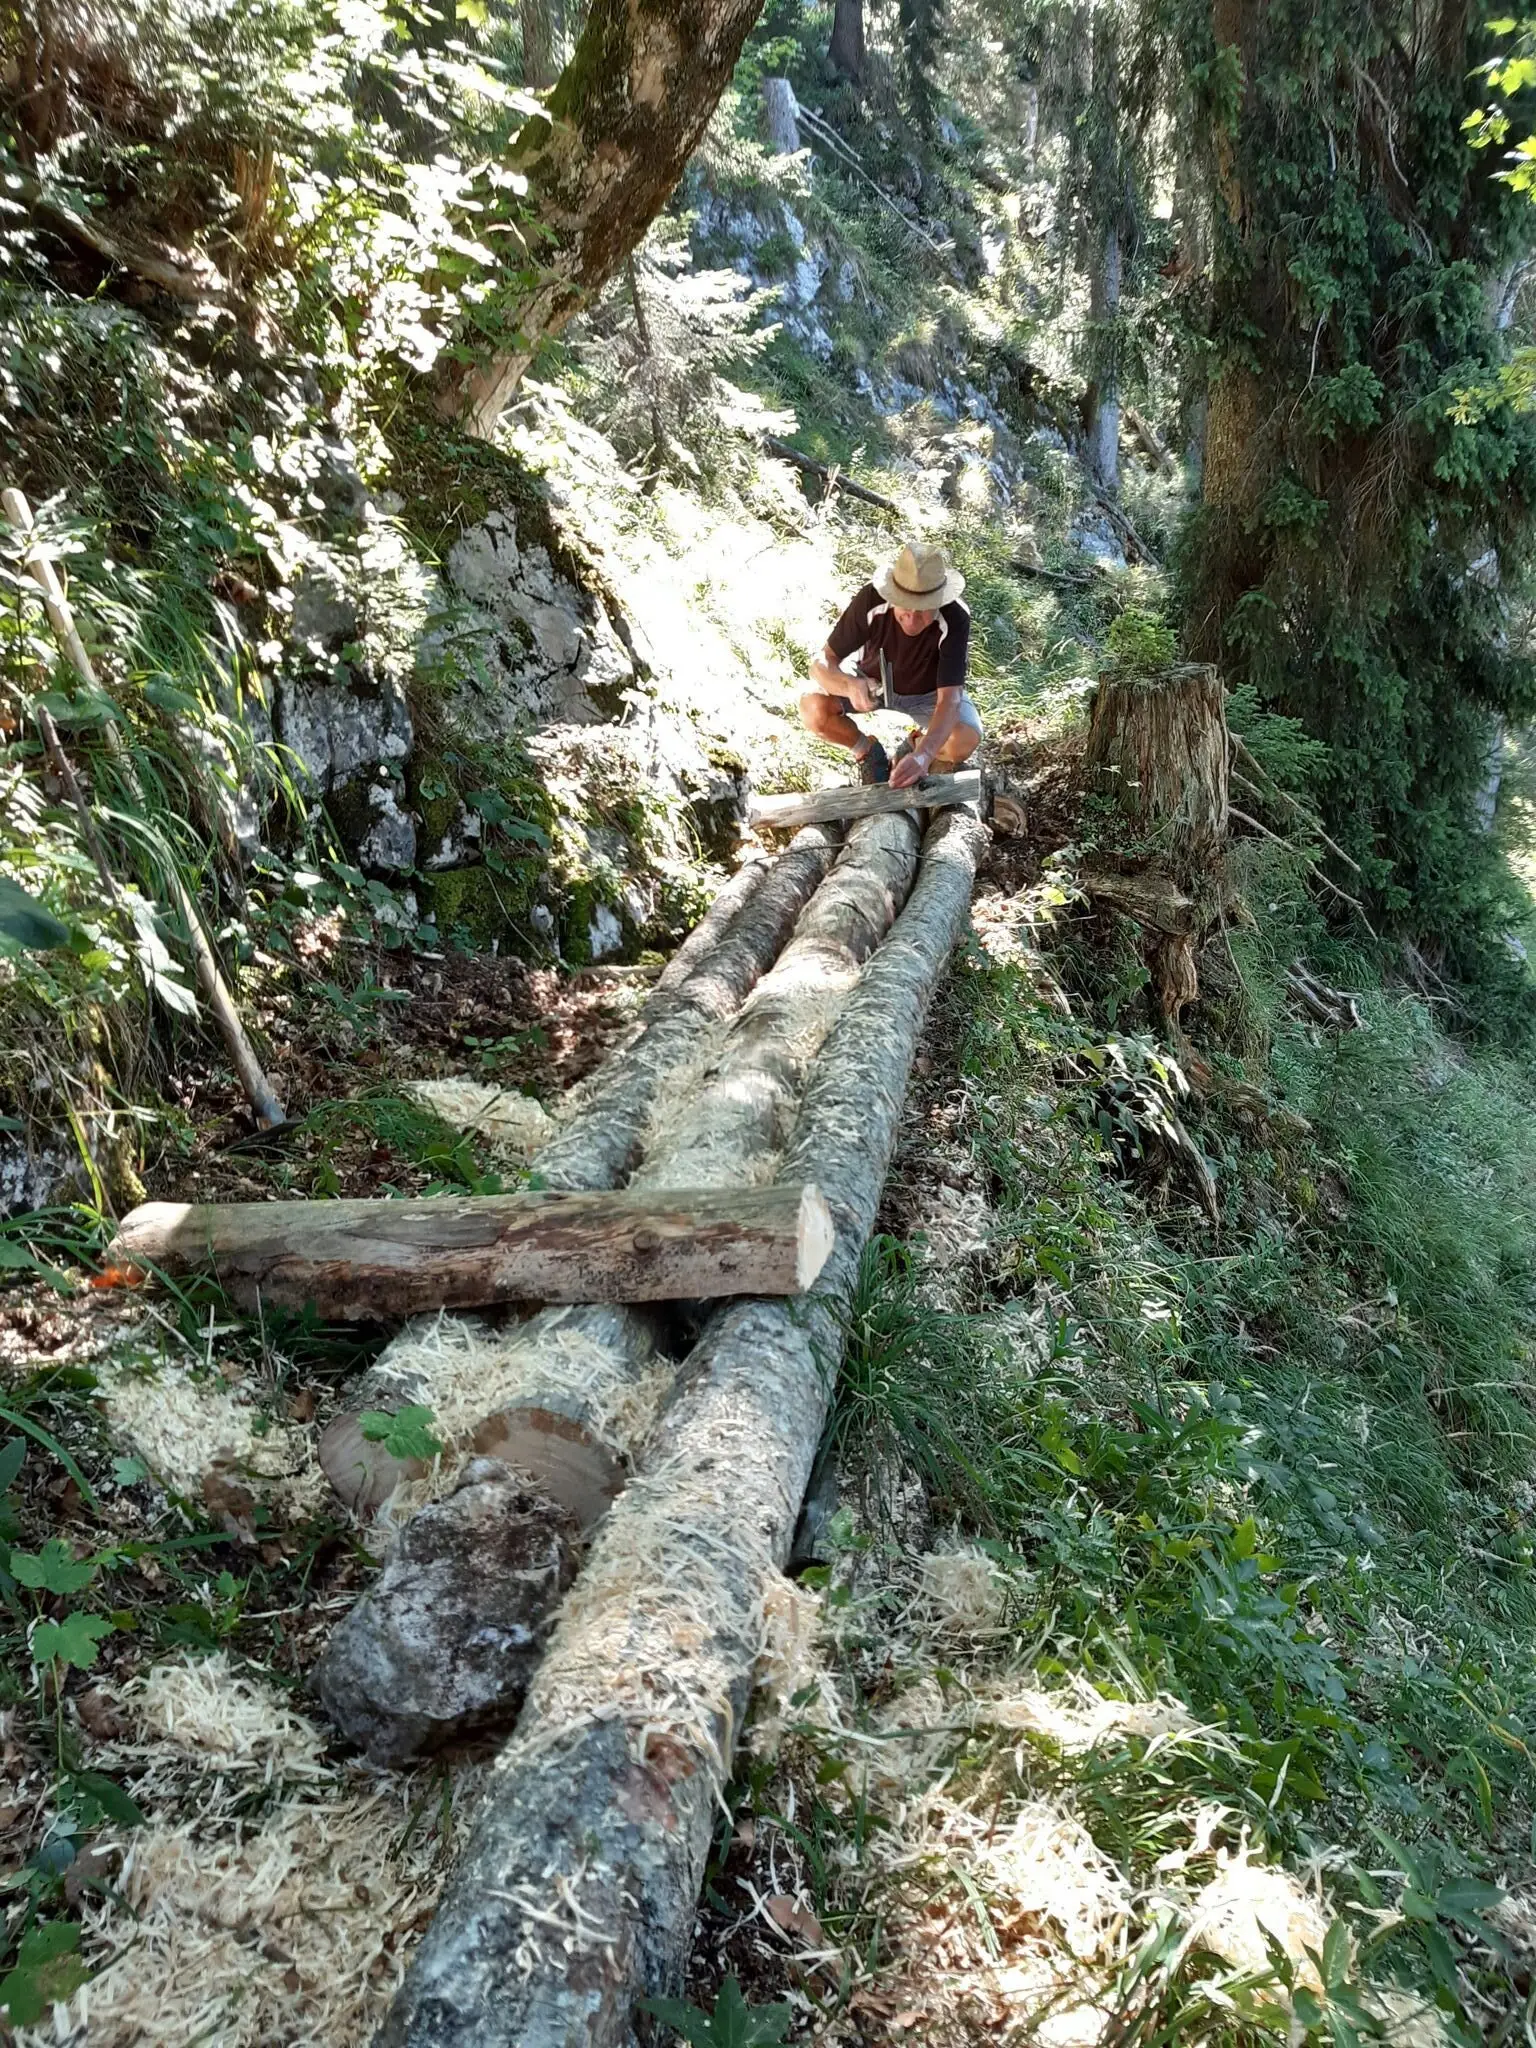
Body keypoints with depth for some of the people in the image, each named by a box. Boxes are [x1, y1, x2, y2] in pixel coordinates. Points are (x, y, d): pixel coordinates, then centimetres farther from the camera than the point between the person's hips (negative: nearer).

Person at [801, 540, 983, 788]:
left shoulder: (955, 620, -35)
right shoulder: (871, 600, -31)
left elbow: (949, 700, -40)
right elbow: (822, 663, -28)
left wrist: (923, 756, -58)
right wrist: (850, 685, -52)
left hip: (929, 693, -1)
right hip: (873, 682, 1)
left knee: (966, 738, -31)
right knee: (813, 707, -27)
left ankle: (918, 747, 6)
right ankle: (868, 751, 5)